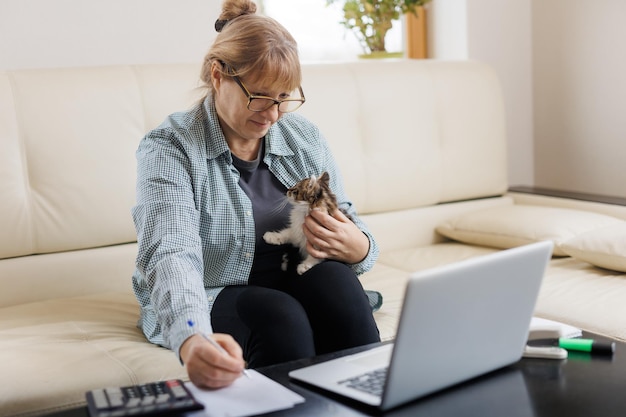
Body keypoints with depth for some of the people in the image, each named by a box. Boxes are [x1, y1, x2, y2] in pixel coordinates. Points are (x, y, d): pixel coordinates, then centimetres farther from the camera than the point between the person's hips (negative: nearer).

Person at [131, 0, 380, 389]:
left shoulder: (305, 137, 1)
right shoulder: (169, 148, -14)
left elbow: (350, 228, 3)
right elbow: (171, 255, -30)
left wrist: (356, 247, -23)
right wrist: (192, 339, -50)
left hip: (298, 284, 4)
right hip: (203, 304, -3)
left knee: (331, 274, -27)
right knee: (281, 316, -33)